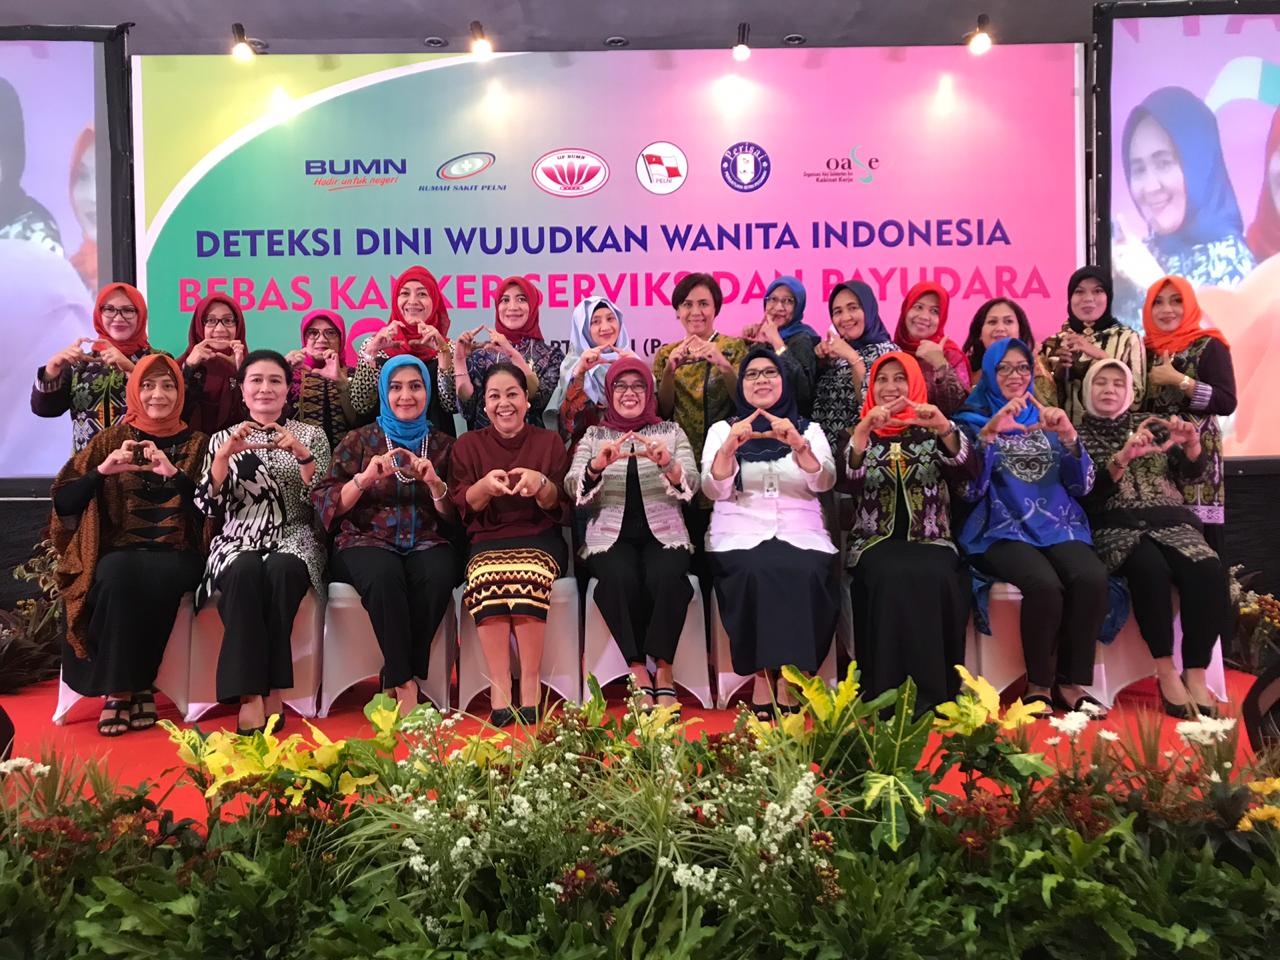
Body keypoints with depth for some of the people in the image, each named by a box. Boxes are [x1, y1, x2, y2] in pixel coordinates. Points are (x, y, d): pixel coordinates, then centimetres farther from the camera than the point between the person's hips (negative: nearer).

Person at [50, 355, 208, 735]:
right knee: (120, 574, -34)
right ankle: (123, 686, -19)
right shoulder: (112, 439, 10)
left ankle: (125, 687, -17)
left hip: (176, 555, -1)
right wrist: (103, 470, -15)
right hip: (119, 553, 1)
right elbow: (63, 502, 2)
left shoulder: (196, 443, 9)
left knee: (157, 578, -34)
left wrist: (174, 474, -19)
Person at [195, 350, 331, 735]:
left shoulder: (311, 435, 11)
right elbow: (209, 505, 2)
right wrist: (226, 453, -11)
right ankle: (250, 693, -33)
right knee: (244, 572, -35)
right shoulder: (223, 438, 14)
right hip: (238, 544, 1)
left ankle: (268, 689, -27)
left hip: (294, 541, 0)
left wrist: (301, 454, -14)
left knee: (279, 570, -36)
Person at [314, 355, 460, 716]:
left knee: (438, 574, -34)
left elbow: (454, 516, 8)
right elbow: (325, 503, 1)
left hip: (426, 542, 2)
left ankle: (396, 680, -19)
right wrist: (365, 478, -14)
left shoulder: (443, 444, 13)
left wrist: (434, 482, -11)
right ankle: (405, 685, -25)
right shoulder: (359, 440, 9)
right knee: (384, 574, -36)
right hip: (367, 541, -1)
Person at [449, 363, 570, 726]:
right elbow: (462, 507, 3)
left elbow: (560, 507, 3)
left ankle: (530, 685, -27)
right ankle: (499, 688, -29)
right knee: (487, 578, -35)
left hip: (539, 539, 0)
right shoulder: (468, 444, 13)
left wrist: (541, 483, -20)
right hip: (488, 540, 1)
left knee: (527, 576, -35)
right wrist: (484, 486, -19)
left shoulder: (549, 441, 11)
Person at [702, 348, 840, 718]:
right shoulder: (722, 428, 13)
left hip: (801, 533, 1)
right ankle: (764, 679, -20)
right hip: (740, 534, -1)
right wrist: (729, 446, -21)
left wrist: (799, 445, -23)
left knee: (807, 575, -32)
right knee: (759, 573, -33)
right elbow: (714, 490, -2)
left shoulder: (809, 429, 15)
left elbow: (824, 482, -4)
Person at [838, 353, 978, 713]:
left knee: (933, 579, -33)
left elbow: (970, 471, -5)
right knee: (891, 578, -34)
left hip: (930, 540, 1)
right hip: (876, 542, -1)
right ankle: (890, 694, -26)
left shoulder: (932, 432, 13)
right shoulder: (860, 432, 12)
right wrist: (863, 431, -22)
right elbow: (846, 483, -8)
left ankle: (932, 694, -23)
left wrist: (945, 428, -21)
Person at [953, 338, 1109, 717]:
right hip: (1001, 529, -3)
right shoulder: (972, 420, 8)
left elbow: (1082, 486, 8)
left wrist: (1069, 436, -8)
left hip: (1058, 525, 4)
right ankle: (1038, 685, -12)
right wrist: (989, 432, -18)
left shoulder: (1048, 419, 18)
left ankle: (1071, 682, -11)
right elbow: (969, 489, -7)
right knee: (1045, 584, -32)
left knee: (1092, 579, -27)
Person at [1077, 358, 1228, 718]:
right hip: (1118, 526, -3)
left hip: (1169, 520, 3)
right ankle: (1166, 671, -27)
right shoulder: (1080, 435, 10)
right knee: (1150, 568, -36)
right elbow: (1088, 493, -5)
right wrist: (1123, 457, -20)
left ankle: (1196, 673, -23)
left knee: (1209, 571, -29)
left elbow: (1192, 471, 10)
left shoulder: (1149, 423, 18)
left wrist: (1190, 442, -12)